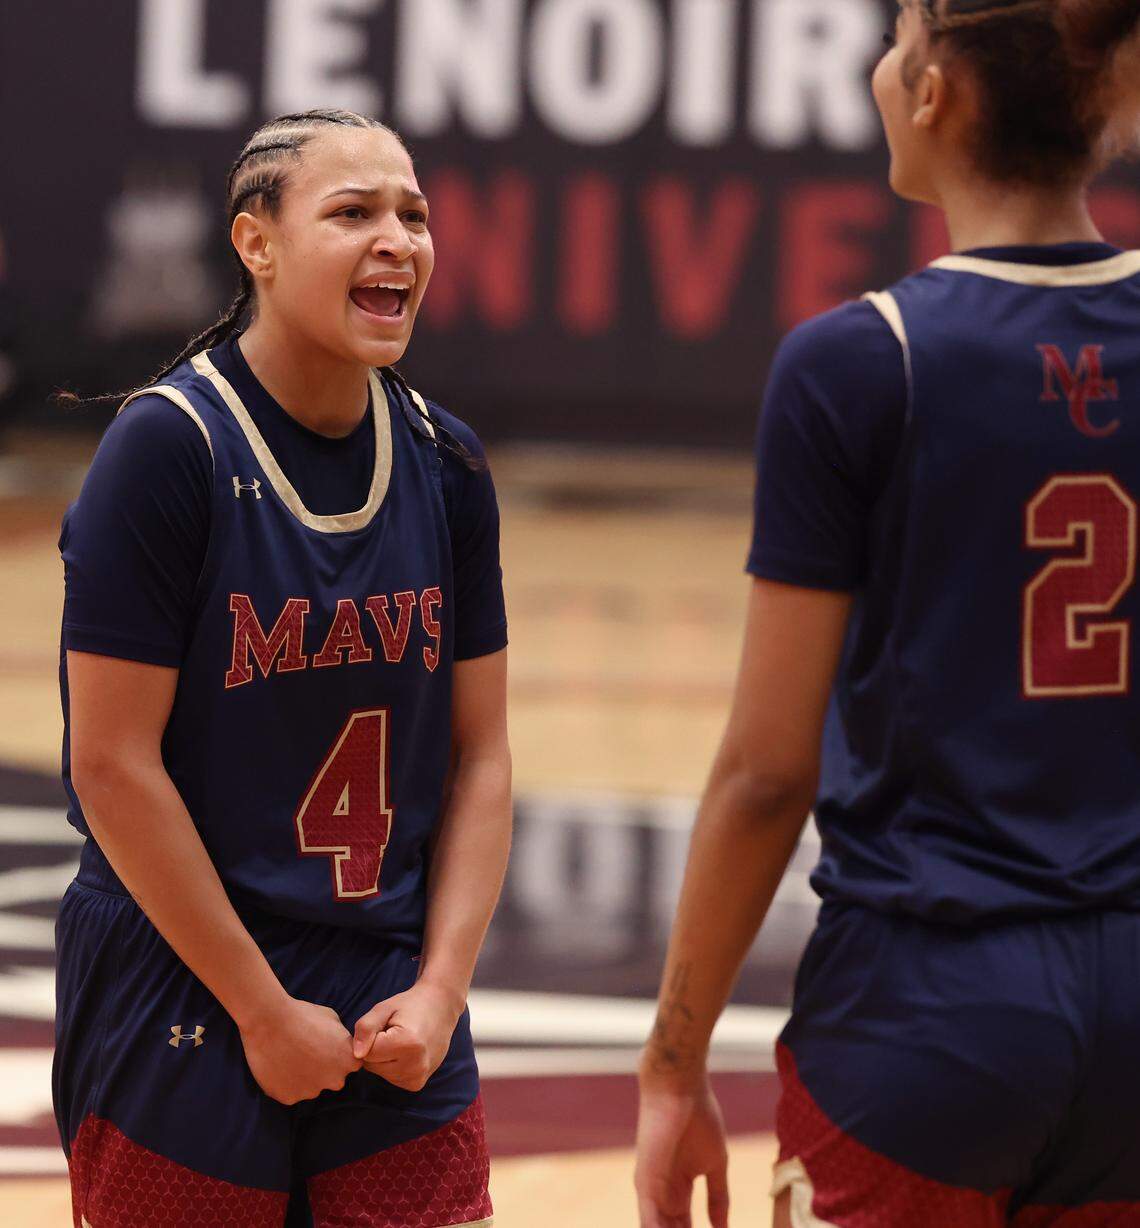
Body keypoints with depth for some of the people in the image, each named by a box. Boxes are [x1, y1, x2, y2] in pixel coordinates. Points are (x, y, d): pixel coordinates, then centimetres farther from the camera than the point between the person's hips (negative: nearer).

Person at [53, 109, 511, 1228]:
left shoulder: (445, 464, 4)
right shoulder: (169, 447, -12)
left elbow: (478, 755, 7)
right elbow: (113, 765, -14)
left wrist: (441, 987, -4)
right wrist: (263, 1009, -12)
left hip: (396, 1020, 5)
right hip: (182, 1010, -4)